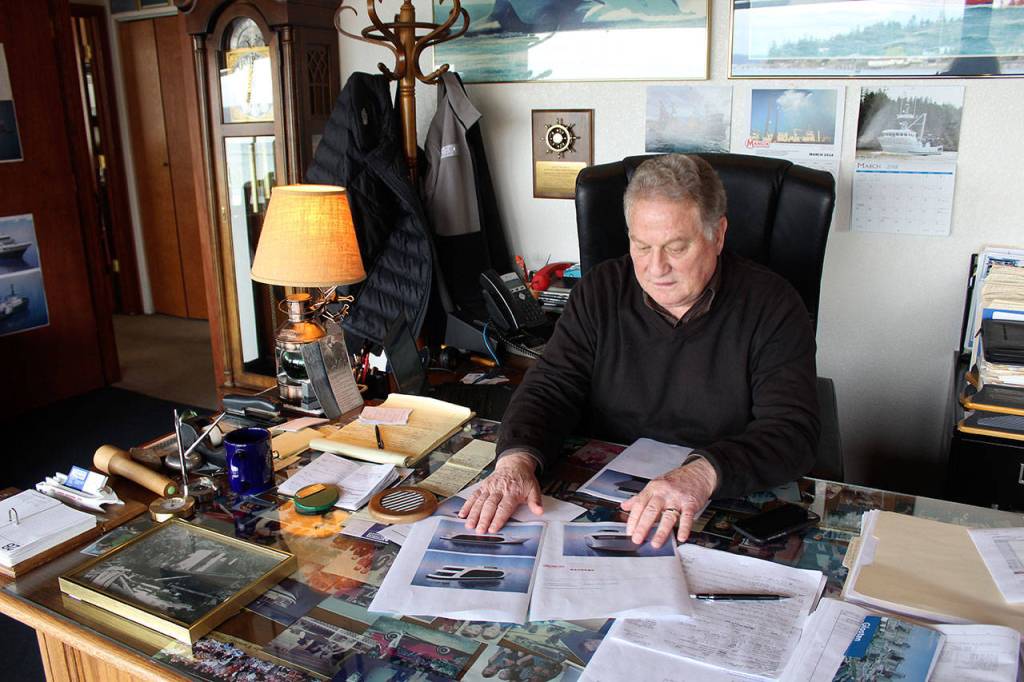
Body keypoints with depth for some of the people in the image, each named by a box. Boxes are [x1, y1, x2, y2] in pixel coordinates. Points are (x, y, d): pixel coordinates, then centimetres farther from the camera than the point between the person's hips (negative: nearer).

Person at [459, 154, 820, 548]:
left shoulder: (771, 307, -6)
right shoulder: (601, 292, 2)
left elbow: (792, 430, -14)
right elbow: (551, 387, -2)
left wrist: (704, 473, -33)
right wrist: (516, 458, -23)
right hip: (598, 506, 1)